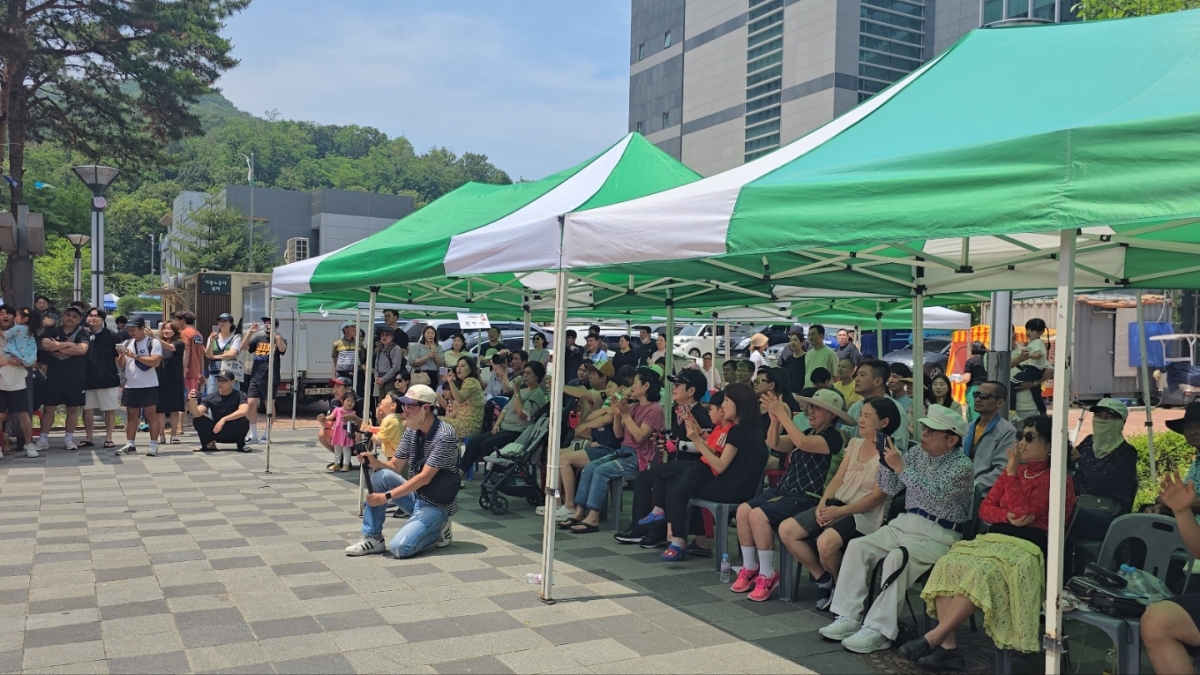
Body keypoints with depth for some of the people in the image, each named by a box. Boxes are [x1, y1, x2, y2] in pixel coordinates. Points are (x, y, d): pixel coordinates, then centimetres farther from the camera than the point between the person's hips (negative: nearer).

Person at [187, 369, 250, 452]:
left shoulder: (240, 396, -11)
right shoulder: (210, 398, -5)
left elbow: (243, 411, -30)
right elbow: (197, 414, -18)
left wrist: (224, 419, -35)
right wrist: (192, 401, -37)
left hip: (234, 433, -2)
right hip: (216, 431, 3)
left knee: (244, 421, -34)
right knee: (198, 419, -19)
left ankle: (241, 445, -3)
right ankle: (209, 444, 5)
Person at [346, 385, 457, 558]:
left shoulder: (444, 436, -22)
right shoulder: (411, 431, 1)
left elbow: (425, 478, -25)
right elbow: (395, 467, 5)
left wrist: (387, 496, -27)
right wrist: (374, 462, -17)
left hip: (436, 504, -7)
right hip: (415, 496, 7)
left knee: (399, 547, -24)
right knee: (381, 476, -16)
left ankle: (438, 530, 4)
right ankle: (372, 538, -7)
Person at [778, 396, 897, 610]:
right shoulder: (854, 444, 13)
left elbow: (877, 496, -14)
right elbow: (837, 479, 12)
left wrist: (839, 511, -19)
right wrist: (823, 503, -6)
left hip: (863, 515, -7)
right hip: (836, 505, 7)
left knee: (826, 542, -34)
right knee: (786, 530, -9)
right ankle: (823, 579, 6)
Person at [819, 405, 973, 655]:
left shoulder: (962, 465, -8)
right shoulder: (916, 454, 11)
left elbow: (935, 495, -24)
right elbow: (890, 489, 11)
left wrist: (900, 467, -26)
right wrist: (886, 459, -5)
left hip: (938, 535, -7)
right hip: (903, 524, 7)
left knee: (897, 557, -33)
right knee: (857, 546, -14)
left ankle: (879, 630, -27)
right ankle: (848, 617, -12)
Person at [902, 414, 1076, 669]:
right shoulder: (1013, 471, 21)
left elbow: (1022, 511, -12)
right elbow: (985, 509, 15)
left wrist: (1012, 473, -12)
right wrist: (1007, 516, -6)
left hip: (1027, 547, -6)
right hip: (993, 539, 7)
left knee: (981, 574, -35)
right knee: (947, 564, -23)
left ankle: (932, 639, -29)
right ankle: (948, 647, -28)